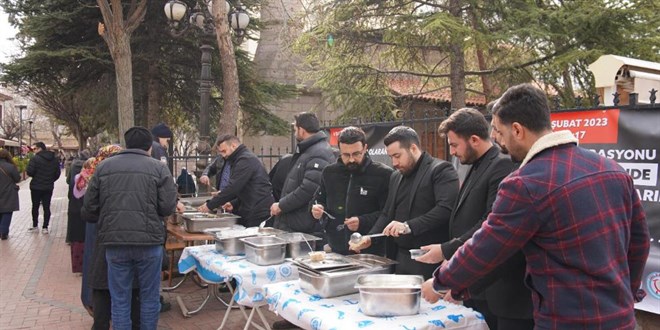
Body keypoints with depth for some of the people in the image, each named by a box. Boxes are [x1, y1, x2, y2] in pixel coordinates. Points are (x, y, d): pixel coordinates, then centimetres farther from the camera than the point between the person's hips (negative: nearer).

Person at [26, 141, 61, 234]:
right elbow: (58, 173, 3)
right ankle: (45, 227, 7)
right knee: (46, 207, 7)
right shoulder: (55, 159, 2)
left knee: (35, 207, 11)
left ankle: (35, 226, 18)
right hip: (49, 187, 4)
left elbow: (29, 172, -18)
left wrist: (35, 176, 3)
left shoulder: (35, 158, -14)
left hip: (36, 187, -4)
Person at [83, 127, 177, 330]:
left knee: (120, 299, 11)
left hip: (114, 241, 2)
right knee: (149, 297, 13)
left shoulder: (104, 166, 6)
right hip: (149, 240, -2)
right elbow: (168, 207, -5)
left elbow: (89, 206, 8)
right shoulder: (158, 167, -1)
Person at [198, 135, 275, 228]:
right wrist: (234, 204, 11)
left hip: (259, 215, -10)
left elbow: (232, 188, -20)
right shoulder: (245, 158, 20)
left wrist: (210, 205, -13)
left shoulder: (245, 160, -14)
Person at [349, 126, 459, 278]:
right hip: (400, 258, 7)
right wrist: (370, 238, 7)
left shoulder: (441, 170, -7)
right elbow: (387, 214, 22)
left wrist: (408, 226, -27)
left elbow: (446, 208, -21)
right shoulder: (396, 177, 17)